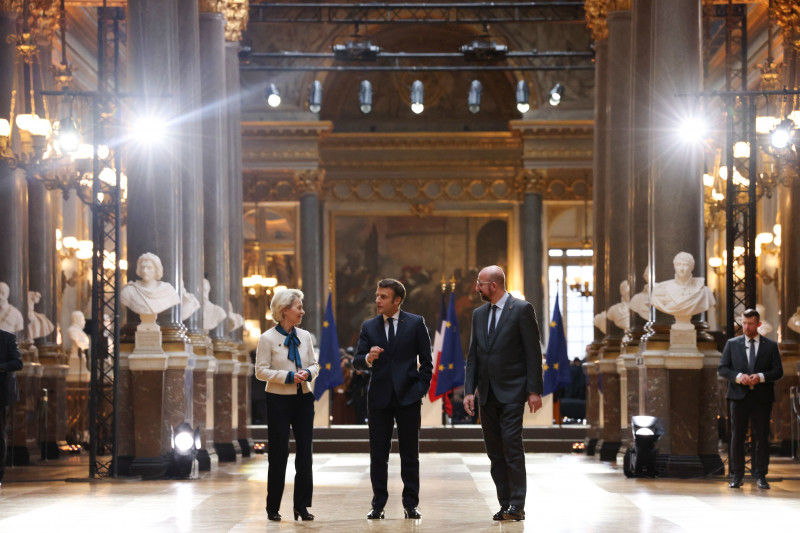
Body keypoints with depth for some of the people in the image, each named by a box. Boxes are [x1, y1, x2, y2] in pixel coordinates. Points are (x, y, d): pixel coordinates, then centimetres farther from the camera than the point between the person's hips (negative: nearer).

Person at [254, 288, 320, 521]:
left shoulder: (305, 336, 8)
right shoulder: (268, 338, -6)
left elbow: (314, 364, 13)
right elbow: (261, 371, -9)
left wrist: (308, 373, -10)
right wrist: (288, 376, -18)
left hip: (304, 398, 5)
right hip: (279, 400, -5)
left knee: (305, 452, 3)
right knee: (279, 453, 0)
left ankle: (301, 506, 12)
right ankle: (273, 508, 9)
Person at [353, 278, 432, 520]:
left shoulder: (416, 323, 1)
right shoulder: (369, 326, 7)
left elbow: (426, 361, 4)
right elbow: (357, 362, 2)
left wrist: (421, 389, -3)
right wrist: (368, 358, -19)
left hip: (408, 397, -2)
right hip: (379, 398, 2)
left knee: (410, 454, 3)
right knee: (378, 454, 3)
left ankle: (411, 504, 10)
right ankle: (378, 505, 9)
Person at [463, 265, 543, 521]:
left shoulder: (521, 309, -5)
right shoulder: (479, 314, 13)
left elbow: (533, 352, -7)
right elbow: (473, 355, 14)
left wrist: (534, 390, -12)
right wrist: (469, 390, 5)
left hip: (512, 392, -6)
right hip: (487, 394, 6)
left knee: (512, 446, -10)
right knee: (494, 452, 5)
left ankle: (517, 505, -7)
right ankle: (505, 504, 9)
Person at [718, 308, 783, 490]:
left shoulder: (770, 346, 8)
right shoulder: (732, 344, 10)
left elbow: (778, 371, 3)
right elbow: (722, 368, 5)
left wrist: (760, 377, -15)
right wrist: (738, 377, -13)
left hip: (762, 398, 0)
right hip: (739, 396, 1)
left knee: (761, 437, 1)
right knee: (737, 436, 1)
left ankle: (760, 476, 6)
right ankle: (737, 476, 6)